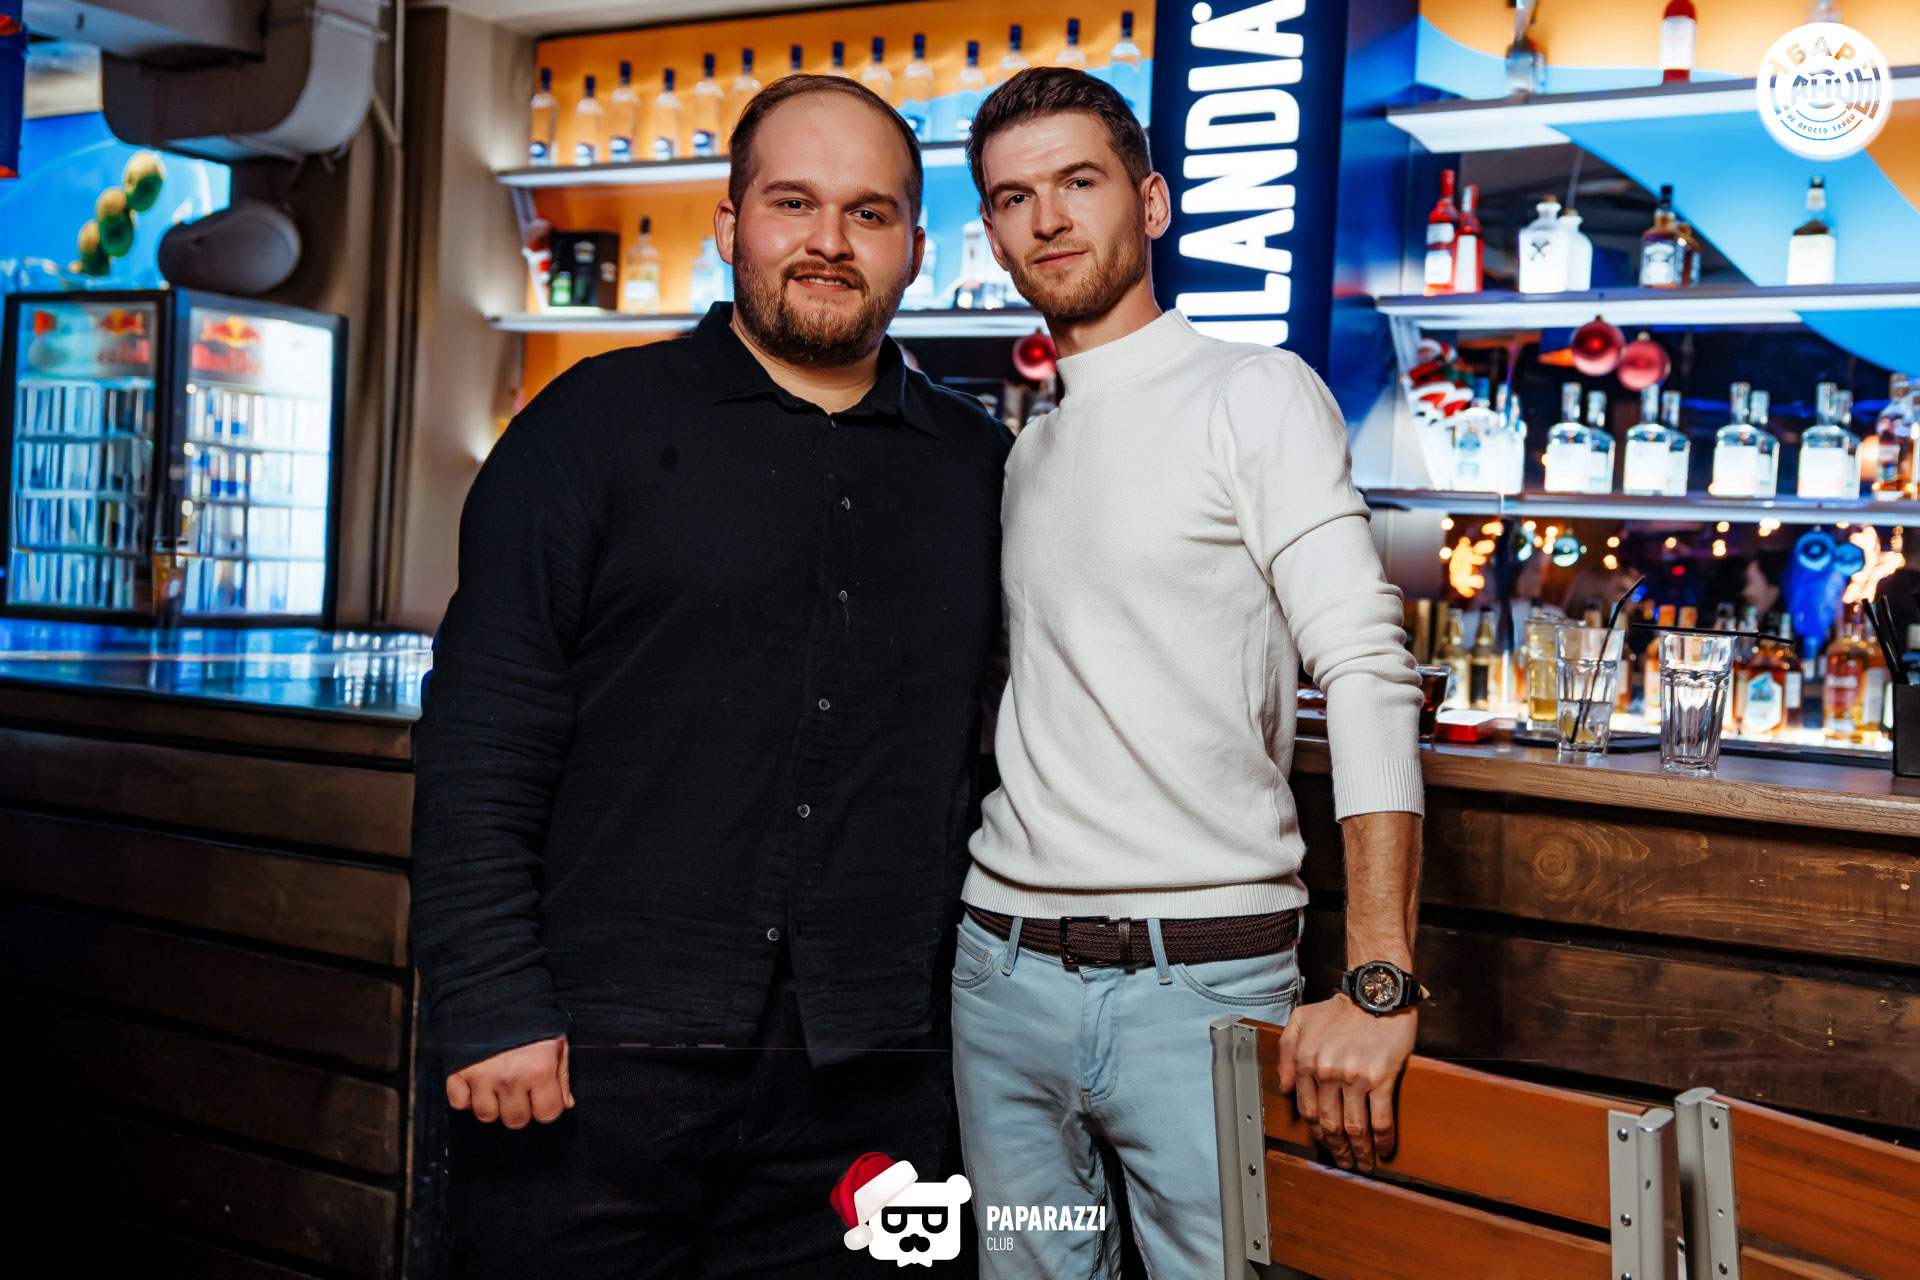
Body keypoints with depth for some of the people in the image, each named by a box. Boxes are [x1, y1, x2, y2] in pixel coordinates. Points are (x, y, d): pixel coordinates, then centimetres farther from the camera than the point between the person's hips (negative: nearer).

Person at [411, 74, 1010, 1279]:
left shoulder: (980, 466, 11)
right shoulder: (599, 424, 2)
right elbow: (482, 743, -4)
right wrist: (493, 1008, -10)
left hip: (866, 1083, 3)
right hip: (596, 1065, -2)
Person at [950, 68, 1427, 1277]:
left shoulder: (1255, 395, -5)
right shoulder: (1026, 449, 14)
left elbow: (1368, 673, -14)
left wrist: (1378, 982, -24)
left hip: (1199, 974, -5)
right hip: (1003, 970, 6)